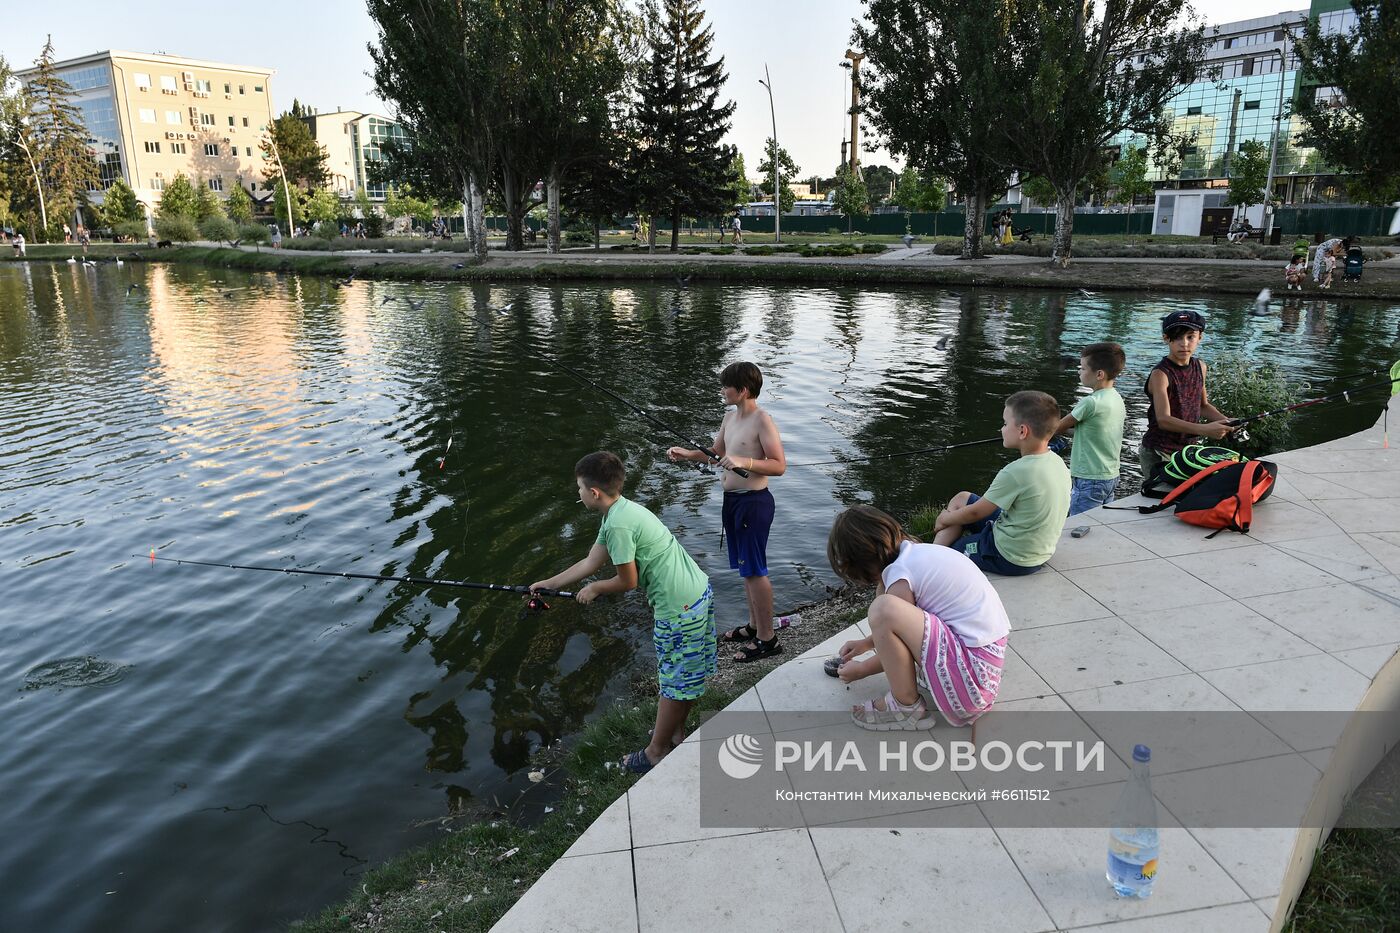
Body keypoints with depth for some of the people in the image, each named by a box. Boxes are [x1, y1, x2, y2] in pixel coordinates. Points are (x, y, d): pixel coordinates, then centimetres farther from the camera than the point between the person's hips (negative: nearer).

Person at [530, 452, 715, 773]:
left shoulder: (618, 524, -20)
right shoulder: (622, 509, 11)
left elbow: (627, 581, -13)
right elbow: (590, 563, 18)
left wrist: (594, 589, 6)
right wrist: (550, 583, 24)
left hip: (679, 608, -10)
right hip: (698, 591, 10)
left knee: (675, 682, 7)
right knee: (685, 676, 22)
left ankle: (657, 752, 22)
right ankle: (675, 734, 38)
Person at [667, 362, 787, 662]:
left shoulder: (763, 421, -17)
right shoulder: (730, 416, 9)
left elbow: (779, 465, -19)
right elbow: (717, 453, 21)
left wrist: (745, 461, -30)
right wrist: (687, 453, 7)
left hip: (754, 501, -9)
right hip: (732, 499, 9)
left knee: (755, 570, -3)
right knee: (746, 568, 17)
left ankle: (767, 639, 8)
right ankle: (754, 626, 31)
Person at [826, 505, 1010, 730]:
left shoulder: (900, 576, -17)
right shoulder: (916, 551, 9)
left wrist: (861, 670, 13)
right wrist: (869, 643, 30)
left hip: (974, 670, -10)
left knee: (884, 609, -26)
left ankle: (906, 707, -6)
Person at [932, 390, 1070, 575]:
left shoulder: (1016, 472, -27)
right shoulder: (1057, 462, -2)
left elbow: (975, 513, -15)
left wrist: (945, 519, 5)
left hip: (1009, 559, -9)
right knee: (961, 498, 15)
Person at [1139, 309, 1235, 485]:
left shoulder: (1200, 367, 4)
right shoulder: (1160, 374, -19)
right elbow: (1163, 419, -29)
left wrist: (1226, 421, 1)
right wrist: (1203, 429, -39)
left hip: (1188, 448, 7)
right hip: (1158, 454, -6)